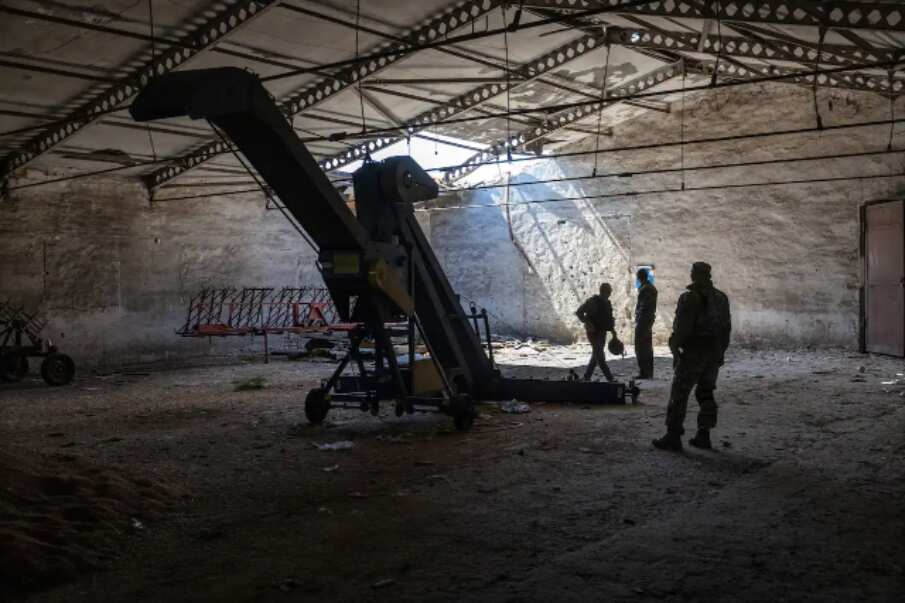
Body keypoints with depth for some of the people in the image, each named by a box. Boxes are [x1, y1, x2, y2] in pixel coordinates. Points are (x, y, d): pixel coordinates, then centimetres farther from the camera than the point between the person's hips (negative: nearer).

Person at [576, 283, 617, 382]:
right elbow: (579, 312, -11)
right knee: (600, 356, -12)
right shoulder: (592, 301, -10)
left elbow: (609, 318, 24)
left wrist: (613, 331, 16)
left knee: (596, 356, 11)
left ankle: (587, 377, 19)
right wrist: (587, 323, -21)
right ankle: (610, 378, -16)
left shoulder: (608, 303, 14)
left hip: (602, 333, 8)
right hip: (593, 332, -8)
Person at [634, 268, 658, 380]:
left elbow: (643, 306, -21)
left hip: (642, 320, -10)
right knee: (648, 347, 14)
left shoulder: (644, 289, -16)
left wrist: (638, 319, -19)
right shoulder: (652, 288, 14)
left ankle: (643, 372, -7)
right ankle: (649, 372, 19)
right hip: (650, 319, 10)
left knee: (640, 348, -6)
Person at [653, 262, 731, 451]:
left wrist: (675, 351, -8)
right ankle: (703, 436, 14)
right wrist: (721, 352, 19)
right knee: (706, 393, 13)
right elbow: (726, 327, 13)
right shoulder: (721, 298, 9)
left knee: (679, 394, -2)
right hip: (714, 355, 7)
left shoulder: (689, 298, -12)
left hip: (693, 353, -7)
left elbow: (681, 329, -16)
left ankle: (673, 437, -3)